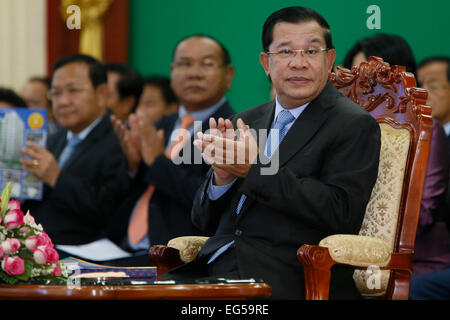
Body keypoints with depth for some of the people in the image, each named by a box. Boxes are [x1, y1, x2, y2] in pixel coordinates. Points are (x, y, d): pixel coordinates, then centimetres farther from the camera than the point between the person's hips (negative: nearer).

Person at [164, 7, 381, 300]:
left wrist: (256, 169, -14)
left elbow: (342, 213, -13)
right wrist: (222, 176, -5)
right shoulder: (246, 122, 19)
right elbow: (205, 222, 18)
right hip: (217, 264, 6)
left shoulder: (355, 126, 1)